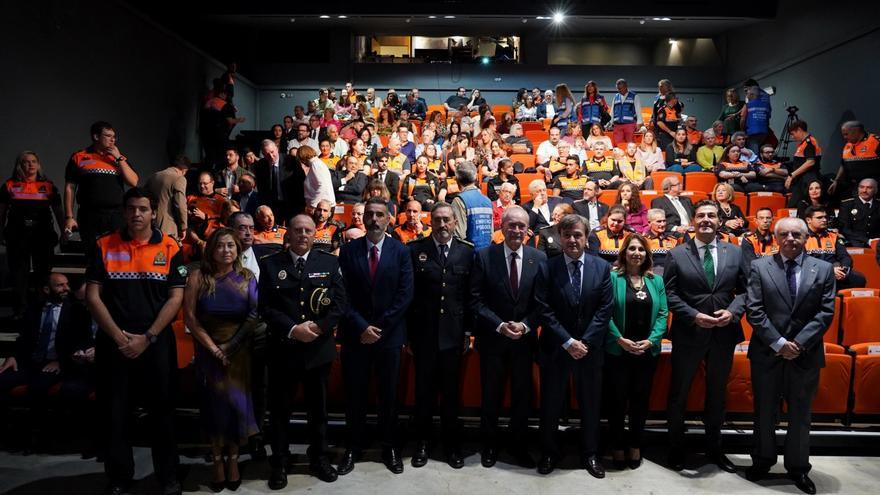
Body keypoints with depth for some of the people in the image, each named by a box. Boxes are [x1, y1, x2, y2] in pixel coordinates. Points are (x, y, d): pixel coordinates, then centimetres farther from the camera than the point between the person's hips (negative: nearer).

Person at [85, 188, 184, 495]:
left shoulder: (170, 248, 0)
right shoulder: (104, 246, 4)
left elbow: (175, 298, -3)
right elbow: (92, 295, 0)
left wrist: (147, 337, -11)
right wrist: (119, 336, -9)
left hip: (157, 342, -1)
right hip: (113, 343, 1)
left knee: (162, 411, 6)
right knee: (115, 412, 9)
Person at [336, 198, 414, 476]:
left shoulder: (401, 251, 0)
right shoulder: (348, 251, 1)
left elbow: (405, 295, -6)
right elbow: (343, 294, -3)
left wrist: (379, 327, -10)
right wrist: (361, 327, -12)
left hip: (389, 335, 0)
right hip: (355, 334, 0)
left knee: (389, 395, 9)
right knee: (354, 394, 8)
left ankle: (389, 448, 24)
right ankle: (353, 448, 23)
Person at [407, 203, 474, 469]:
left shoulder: (467, 251, 2)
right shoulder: (415, 249, -2)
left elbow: (471, 294, 3)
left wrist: (468, 330, 1)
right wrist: (407, 332, -3)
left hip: (454, 334, 1)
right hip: (423, 333, -1)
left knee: (451, 391, 11)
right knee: (424, 390, 11)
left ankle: (452, 444, 27)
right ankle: (422, 443, 27)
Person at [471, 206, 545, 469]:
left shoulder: (539, 258, -2)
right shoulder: (484, 256, -7)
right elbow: (476, 299, -8)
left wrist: (525, 325, -14)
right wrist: (499, 325, -17)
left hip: (525, 338, 2)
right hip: (492, 338, -1)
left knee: (523, 394, 12)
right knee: (490, 394, 11)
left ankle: (519, 444, 31)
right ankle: (489, 444, 30)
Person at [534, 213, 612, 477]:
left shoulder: (602, 267, 0)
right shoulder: (547, 268, -5)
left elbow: (605, 309, -4)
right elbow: (545, 310, -9)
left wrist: (585, 342, -12)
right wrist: (568, 342, -15)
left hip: (591, 348, 1)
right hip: (555, 348, -1)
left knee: (590, 404, 12)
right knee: (551, 404, 10)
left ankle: (590, 454, 30)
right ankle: (549, 452, 28)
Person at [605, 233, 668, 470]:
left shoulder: (656, 281, 7)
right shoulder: (613, 277, -5)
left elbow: (663, 314, 3)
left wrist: (651, 340, -10)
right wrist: (620, 339, -17)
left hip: (647, 351, 3)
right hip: (617, 350, -3)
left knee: (641, 399, 11)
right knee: (617, 399, 5)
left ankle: (635, 446, 26)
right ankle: (617, 447, 20)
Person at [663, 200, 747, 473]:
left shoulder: (735, 253, 4)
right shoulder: (677, 254, -4)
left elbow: (745, 290, 4)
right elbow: (670, 294, -7)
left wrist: (732, 311, -13)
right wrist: (694, 316, -18)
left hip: (724, 335, 3)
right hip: (688, 334, -2)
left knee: (717, 393, 17)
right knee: (678, 394, 9)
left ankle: (714, 448, 35)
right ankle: (676, 448, 27)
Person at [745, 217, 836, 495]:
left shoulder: (823, 269, 2)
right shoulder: (760, 267, -1)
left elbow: (826, 313, -4)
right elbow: (754, 311, -7)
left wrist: (799, 343, -13)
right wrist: (778, 343, -14)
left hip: (806, 354, 1)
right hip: (767, 352, 0)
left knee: (800, 414, 12)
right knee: (765, 412, 12)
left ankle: (798, 467, 28)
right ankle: (763, 461, 29)